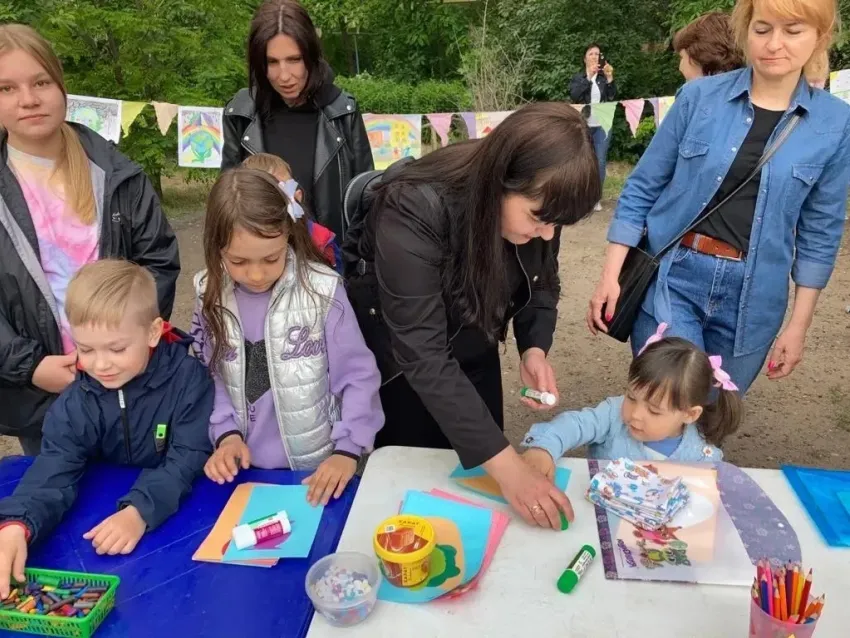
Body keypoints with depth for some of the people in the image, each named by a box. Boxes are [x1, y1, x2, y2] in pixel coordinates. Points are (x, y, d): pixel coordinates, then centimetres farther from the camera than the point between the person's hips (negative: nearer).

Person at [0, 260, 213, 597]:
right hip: (106, 515, 2)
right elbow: (54, 469, -17)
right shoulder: (75, 403, -8)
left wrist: (140, 512, -35)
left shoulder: (188, 378, -17)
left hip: (184, 512, -2)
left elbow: (189, 459, -20)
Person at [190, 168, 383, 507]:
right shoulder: (212, 297, -5)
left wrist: (348, 449, -19)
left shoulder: (321, 290, -16)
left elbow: (358, 377, -12)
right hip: (245, 468, 3)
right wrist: (226, 434, -11)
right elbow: (210, 378, 3)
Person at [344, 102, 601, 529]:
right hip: (400, 362, -4)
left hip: (473, 353, 5)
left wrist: (534, 348, -22)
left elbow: (542, 282, -1)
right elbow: (423, 356, -38)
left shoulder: (535, 205, -19)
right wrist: (504, 463, -39)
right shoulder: (414, 209, -37)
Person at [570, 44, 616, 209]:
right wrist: (588, 76, -19)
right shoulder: (578, 78, 6)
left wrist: (609, 78, -15)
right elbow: (574, 96, -12)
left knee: (601, 161, 0)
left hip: (602, 125, 2)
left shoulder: (604, 78, 11)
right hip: (584, 125, -1)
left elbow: (612, 97, -2)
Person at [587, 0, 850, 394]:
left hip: (751, 295, 2)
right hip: (672, 276, -2)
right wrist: (611, 273, -6)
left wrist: (798, 325, 4)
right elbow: (643, 187, 0)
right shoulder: (699, 96, -3)